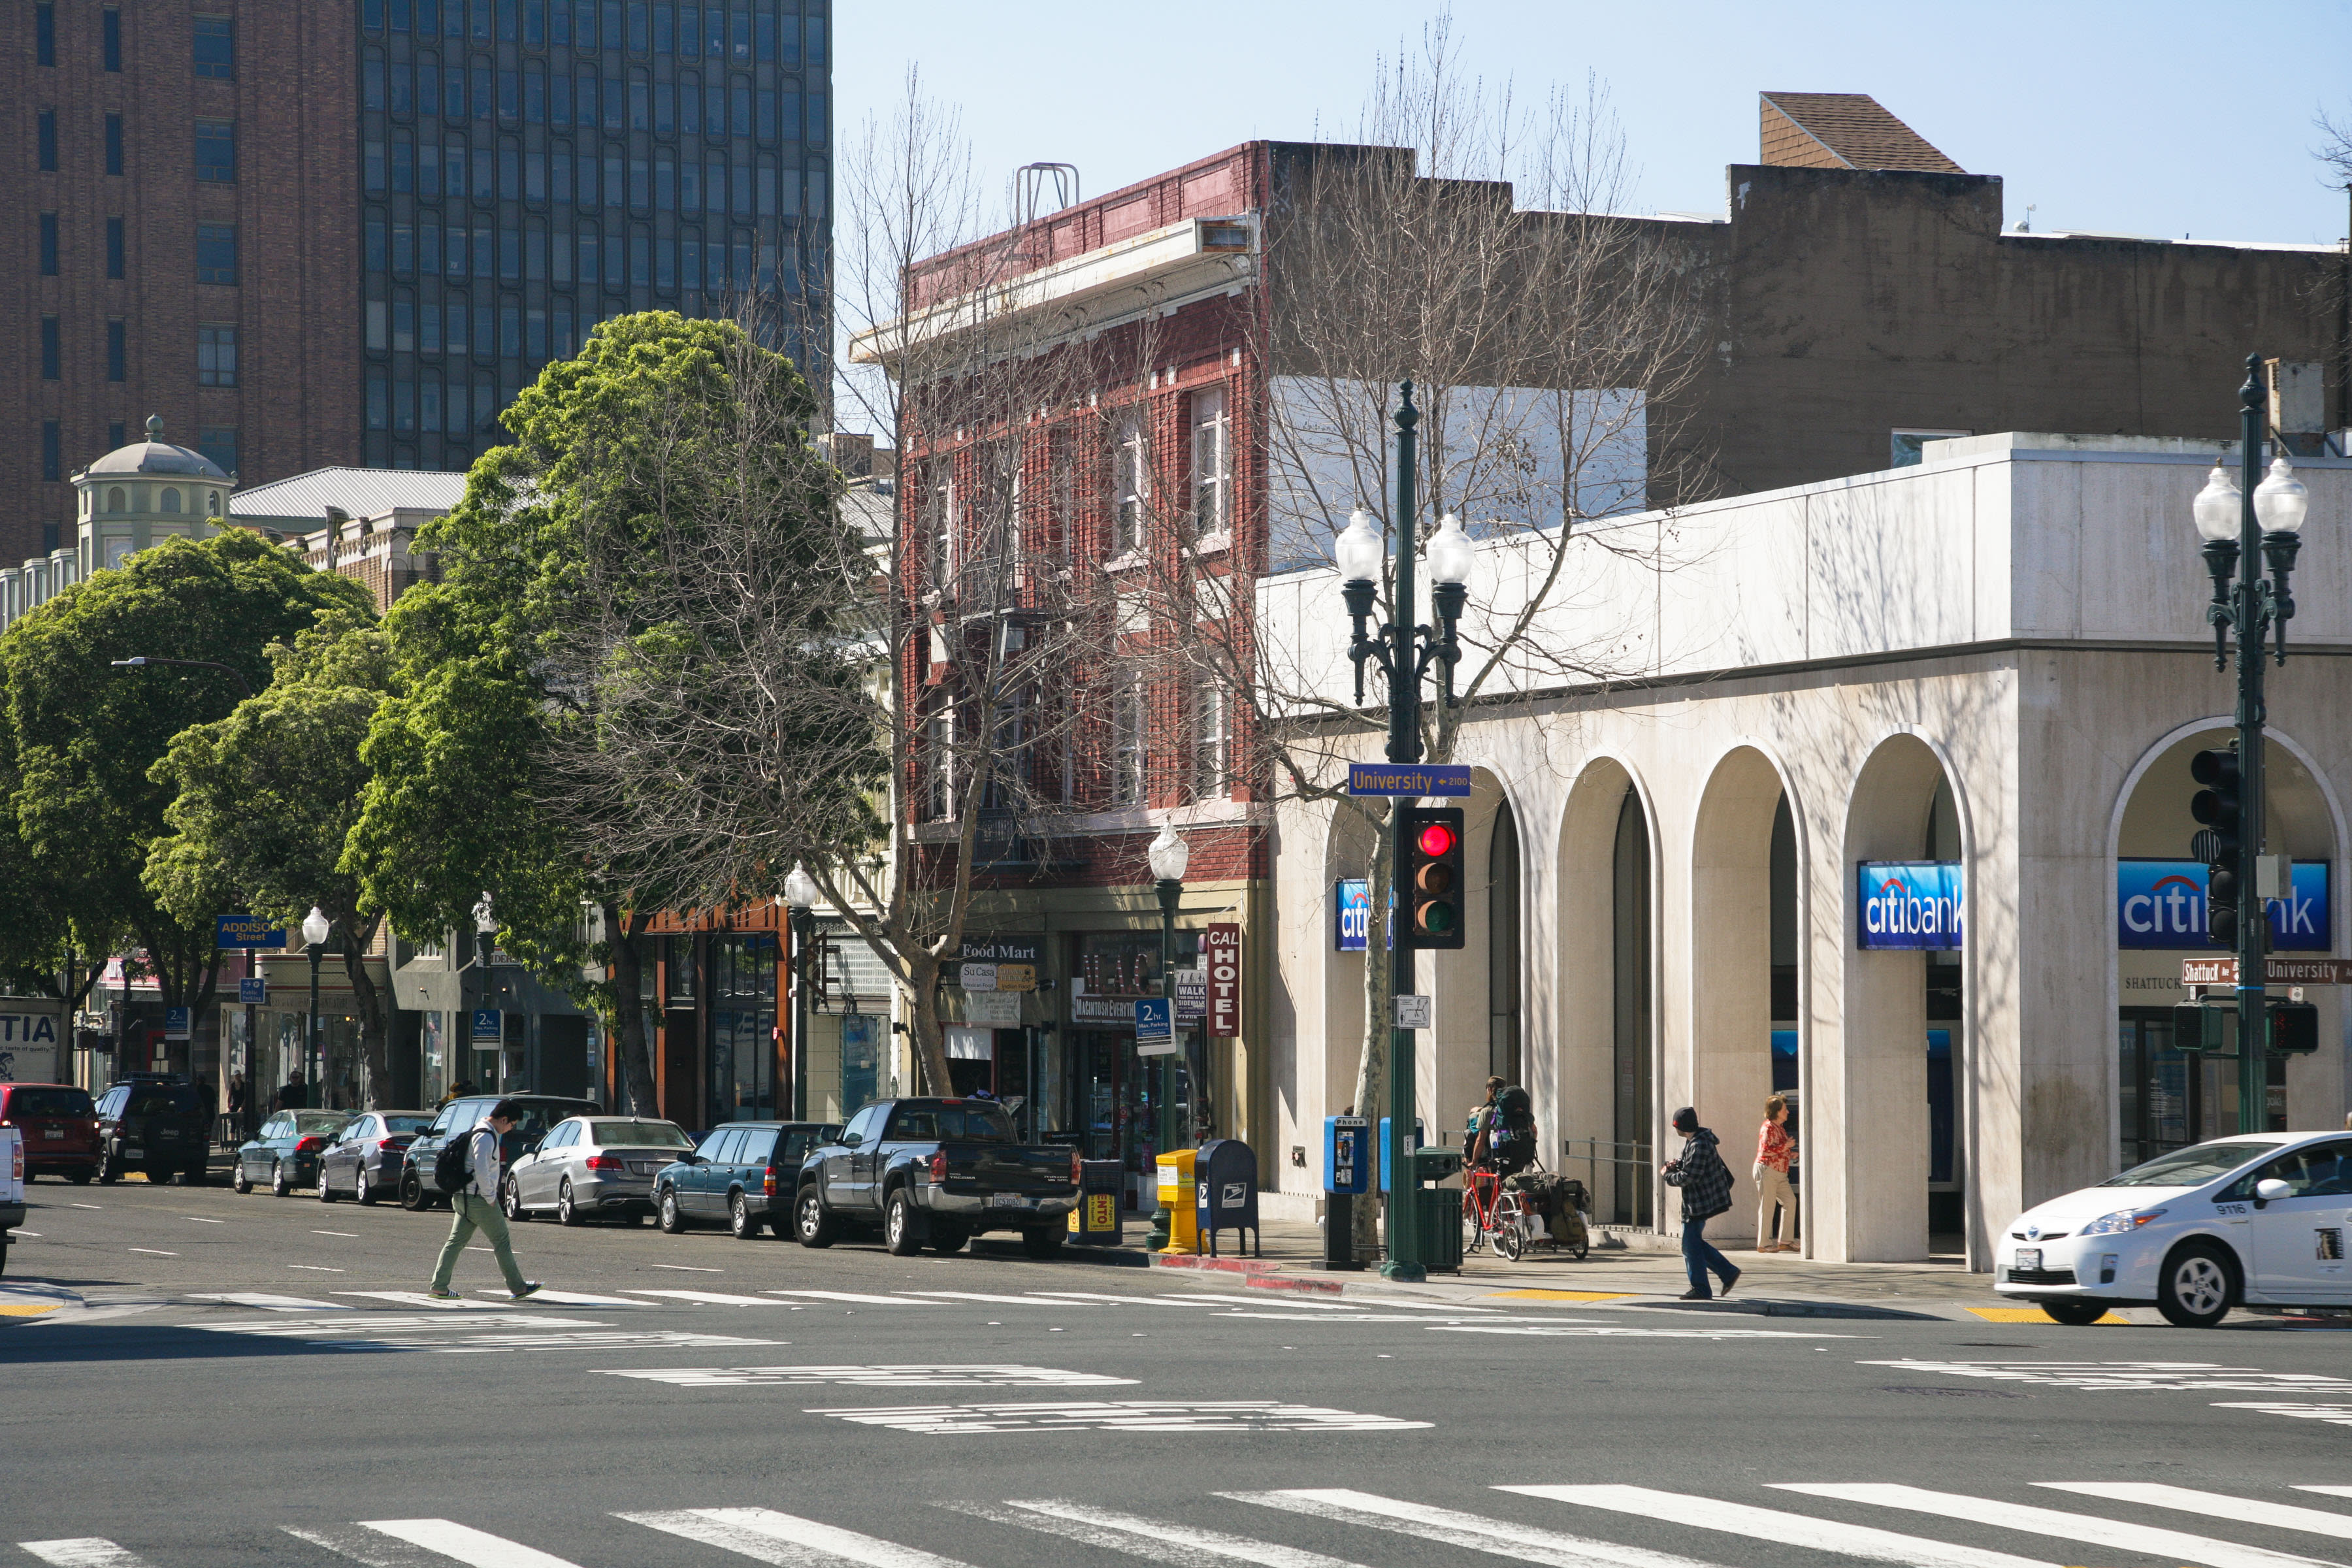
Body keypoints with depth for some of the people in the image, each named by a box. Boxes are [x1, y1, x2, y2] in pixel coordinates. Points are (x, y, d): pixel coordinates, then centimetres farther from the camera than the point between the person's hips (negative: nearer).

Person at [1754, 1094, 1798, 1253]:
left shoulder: (1780, 1128, 17)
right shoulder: (1768, 1128, -13)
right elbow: (1766, 1150, -23)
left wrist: (1790, 1154, 13)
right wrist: (1786, 1146, -20)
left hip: (1780, 1173, 9)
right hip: (1766, 1170, -9)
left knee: (1790, 1201, 3)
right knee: (1767, 1206, -5)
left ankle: (1785, 1241, 8)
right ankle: (1764, 1244, 0)